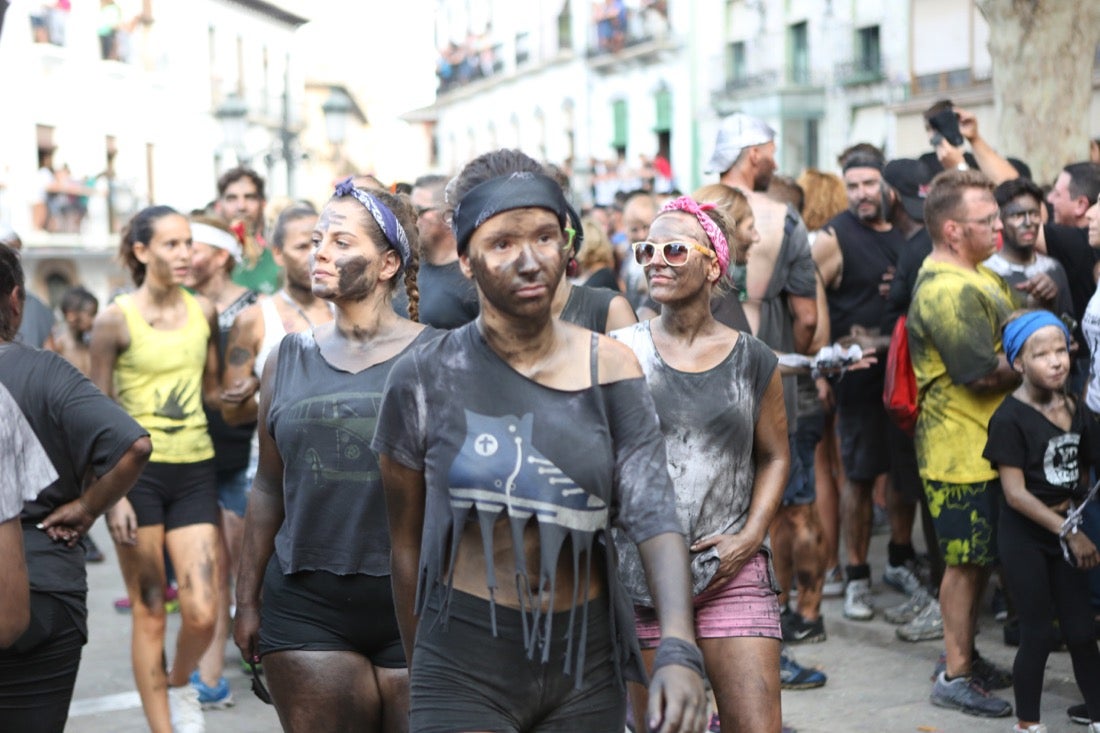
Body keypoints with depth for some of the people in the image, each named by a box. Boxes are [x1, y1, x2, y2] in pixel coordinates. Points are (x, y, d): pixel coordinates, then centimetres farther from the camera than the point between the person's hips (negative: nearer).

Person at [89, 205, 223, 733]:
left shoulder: (203, 312, 5)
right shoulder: (116, 319, -6)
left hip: (195, 471, 3)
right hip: (138, 470, -3)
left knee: (202, 615, -3)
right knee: (149, 612, 2)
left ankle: (180, 686, 28)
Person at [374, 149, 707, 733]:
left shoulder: (608, 368, -2)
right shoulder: (424, 378, -4)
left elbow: (653, 516, -11)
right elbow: (407, 546, 3)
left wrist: (678, 650, -25)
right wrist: (421, 677, 7)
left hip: (587, 666, 2)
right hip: (464, 667, -2)